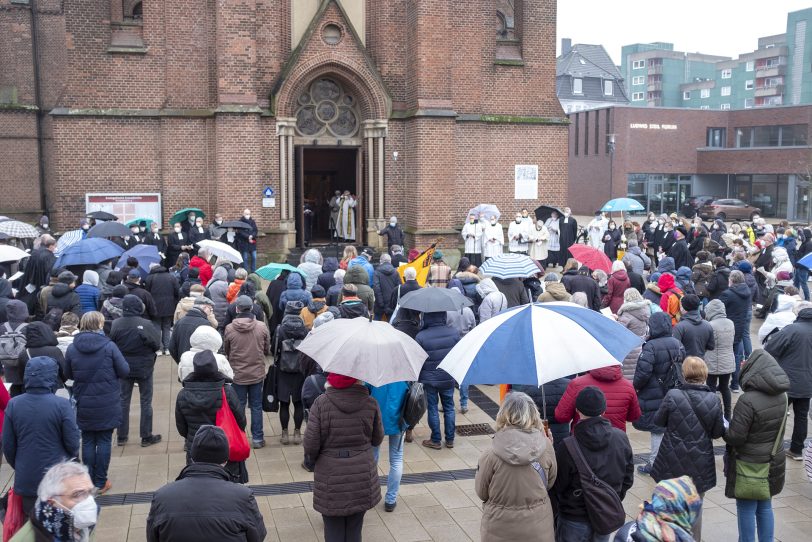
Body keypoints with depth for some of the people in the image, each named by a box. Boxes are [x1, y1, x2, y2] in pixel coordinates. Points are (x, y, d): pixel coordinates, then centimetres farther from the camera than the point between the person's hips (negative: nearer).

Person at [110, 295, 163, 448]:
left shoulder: (116, 324, -12)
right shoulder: (145, 324, -21)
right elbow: (157, 344, -13)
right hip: (144, 368, -3)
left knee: (123, 401, 14)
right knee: (146, 402, 9)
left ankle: (121, 436, 20)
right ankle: (146, 437, 14)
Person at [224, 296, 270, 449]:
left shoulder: (229, 328, -13)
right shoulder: (262, 327, -11)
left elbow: (225, 351, 1)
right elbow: (267, 350, 1)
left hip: (237, 374, -1)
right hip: (257, 373, 1)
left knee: (238, 406, 12)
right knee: (256, 406, 12)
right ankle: (257, 438, 18)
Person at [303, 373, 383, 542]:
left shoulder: (321, 403, -15)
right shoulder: (370, 403, -8)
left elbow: (311, 445, -12)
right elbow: (377, 439, 4)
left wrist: (313, 458, 9)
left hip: (331, 478, -2)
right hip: (362, 477, 2)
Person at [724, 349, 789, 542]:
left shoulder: (748, 400, -25)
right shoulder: (782, 396, -2)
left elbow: (735, 437, -22)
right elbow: (774, 427, 10)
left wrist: (724, 431, -2)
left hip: (750, 466, -7)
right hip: (774, 462, 7)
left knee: (746, 510, 6)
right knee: (765, 507, 19)